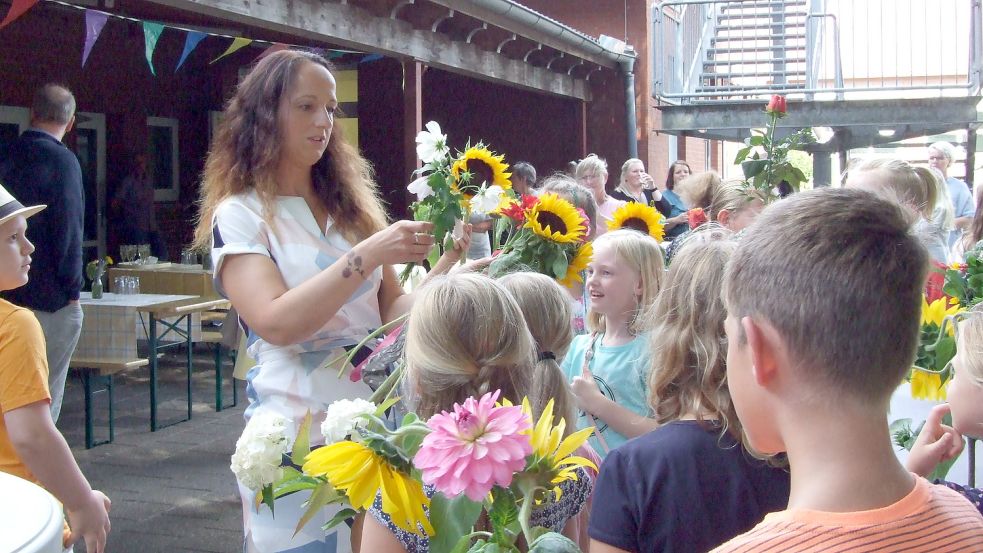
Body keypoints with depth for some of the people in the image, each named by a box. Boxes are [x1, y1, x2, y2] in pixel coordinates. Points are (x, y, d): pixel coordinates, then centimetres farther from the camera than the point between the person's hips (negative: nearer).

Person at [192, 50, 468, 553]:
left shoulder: (350, 203, 11)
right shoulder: (239, 214, -5)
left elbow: (390, 309, 7)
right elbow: (276, 323, -19)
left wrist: (440, 271, -12)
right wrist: (366, 256, -25)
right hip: (298, 435, -5)